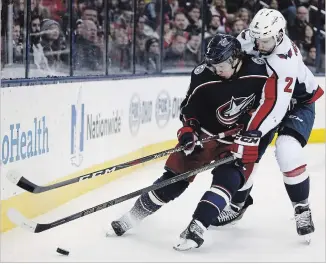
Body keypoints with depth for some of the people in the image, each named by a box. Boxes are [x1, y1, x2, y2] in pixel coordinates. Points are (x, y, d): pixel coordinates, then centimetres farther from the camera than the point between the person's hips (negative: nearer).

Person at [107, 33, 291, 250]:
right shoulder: (203, 76, -15)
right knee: (177, 173, -2)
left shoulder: (260, 70, -22)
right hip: (208, 132, 2)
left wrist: (253, 132, -29)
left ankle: (197, 227, -25)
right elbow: (190, 106, -2)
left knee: (228, 178, -23)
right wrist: (188, 130, -14)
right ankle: (134, 215, 10)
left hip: (242, 136, -1)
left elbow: (271, 102, -23)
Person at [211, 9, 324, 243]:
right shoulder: (247, 39, -19)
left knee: (287, 150, -27)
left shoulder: (287, 60, -37)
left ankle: (302, 208, -11)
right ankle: (238, 203, 20)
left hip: (297, 102, -6)